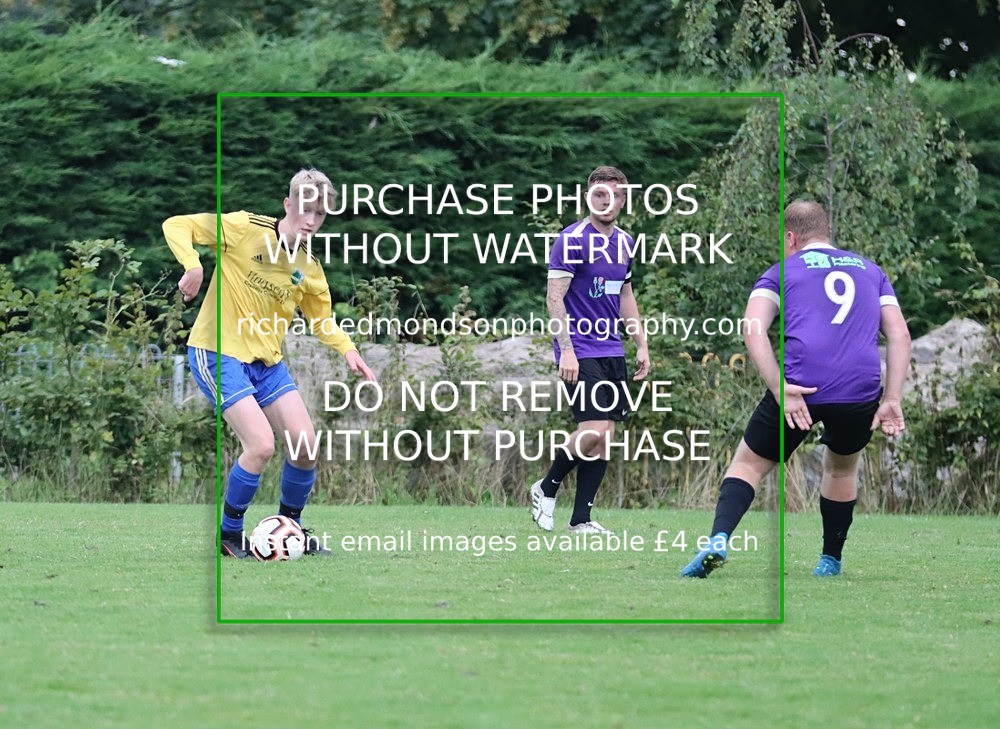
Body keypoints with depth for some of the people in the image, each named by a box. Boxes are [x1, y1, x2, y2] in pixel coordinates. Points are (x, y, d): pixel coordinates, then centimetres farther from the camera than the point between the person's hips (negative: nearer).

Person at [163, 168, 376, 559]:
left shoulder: (309, 270, 4)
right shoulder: (245, 229, -14)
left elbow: (321, 318, 19)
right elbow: (176, 226, -11)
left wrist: (347, 349, 0)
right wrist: (193, 265, -29)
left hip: (267, 362, 6)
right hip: (218, 354, -6)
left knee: (305, 445, -1)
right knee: (261, 445, -19)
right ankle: (229, 533, 2)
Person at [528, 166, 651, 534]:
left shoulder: (624, 242, 12)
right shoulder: (572, 239, -11)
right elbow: (554, 296, -14)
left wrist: (641, 345, 18)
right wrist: (566, 349, -21)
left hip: (612, 352, 7)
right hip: (580, 351, -7)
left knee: (605, 435, 3)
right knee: (594, 430, -17)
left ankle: (581, 519, 8)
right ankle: (546, 489, 6)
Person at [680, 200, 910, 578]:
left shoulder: (782, 271, 15)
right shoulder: (870, 270, 24)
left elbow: (753, 331, -2)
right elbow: (899, 336, 13)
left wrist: (780, 389, -9)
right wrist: (891, 400, 7)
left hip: (800, 388, -2)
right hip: (861, 391, 2)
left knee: (748, 464, 13)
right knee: (842, 468, 30)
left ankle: (718, 540, -10)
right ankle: (830, 563, 33)